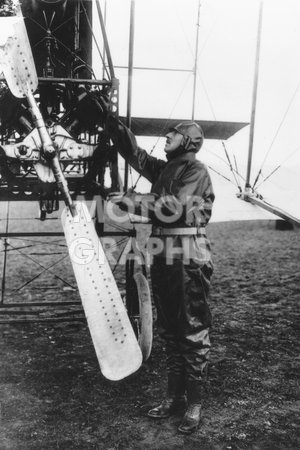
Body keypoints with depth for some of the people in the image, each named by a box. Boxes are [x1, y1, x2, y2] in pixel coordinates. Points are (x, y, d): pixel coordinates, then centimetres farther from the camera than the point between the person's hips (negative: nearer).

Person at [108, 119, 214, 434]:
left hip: (189, 261, -8)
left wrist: (138, 205, -13)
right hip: (163, 259, 8)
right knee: (169, 331, 13)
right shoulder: (163, 169, 15)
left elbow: (175, 208, -21)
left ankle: (195, 403, 10)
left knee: (193, 333, 0)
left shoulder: (196, 171, -8)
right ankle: (175, 396, 25)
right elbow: (132, 151, 11)